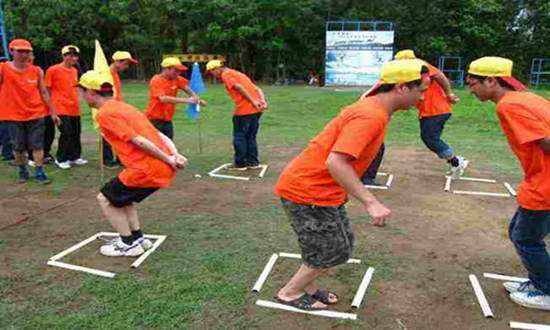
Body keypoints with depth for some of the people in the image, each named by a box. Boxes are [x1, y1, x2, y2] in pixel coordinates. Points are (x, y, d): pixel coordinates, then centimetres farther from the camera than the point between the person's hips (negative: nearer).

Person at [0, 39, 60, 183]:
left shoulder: (37, 71, 2)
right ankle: (23, 171, 24)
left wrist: (53, 112, 6)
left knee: (37, 145, 1)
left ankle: (39, 172, 7)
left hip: (36, 113, 1)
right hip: (15, 114, -1)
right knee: (19, 146, 9)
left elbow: (44, 92, 7)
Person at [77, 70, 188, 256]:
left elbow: (138, 141, -15)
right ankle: (138, 238, 30)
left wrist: (169, 160, -11)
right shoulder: (123, 107, 22)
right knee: (121, 195, 27)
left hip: (148, 169, -9)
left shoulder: (105, 114, -6)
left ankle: (129, 245, 17)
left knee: (105, 199, 11)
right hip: (165, 169, 9)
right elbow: (160, 136, 13)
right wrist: (175, 156, 3)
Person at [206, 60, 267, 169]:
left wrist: (253, 101, -19)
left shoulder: (226, 74, 2)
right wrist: (263, 100, 3)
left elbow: (239, 87, -14)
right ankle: (253, 162, 22)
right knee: (251, 137, 18)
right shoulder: (238, 73, 27)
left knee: (239, 137, 6)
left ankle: (240, 163, 13)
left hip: (244, 110, -8)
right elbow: (257, 89, 17)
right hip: (257, 109, 8)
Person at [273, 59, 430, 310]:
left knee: (342, 243, 20)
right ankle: (289, 293, 24)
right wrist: (370, 202, -35)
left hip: (315, 186, 10)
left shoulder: (373, 109, 8)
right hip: (308, 192, -10)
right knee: (334, 252, 5)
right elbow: (335, 162, -33)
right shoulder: (371, 116, -23)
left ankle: (307, 287, 38)